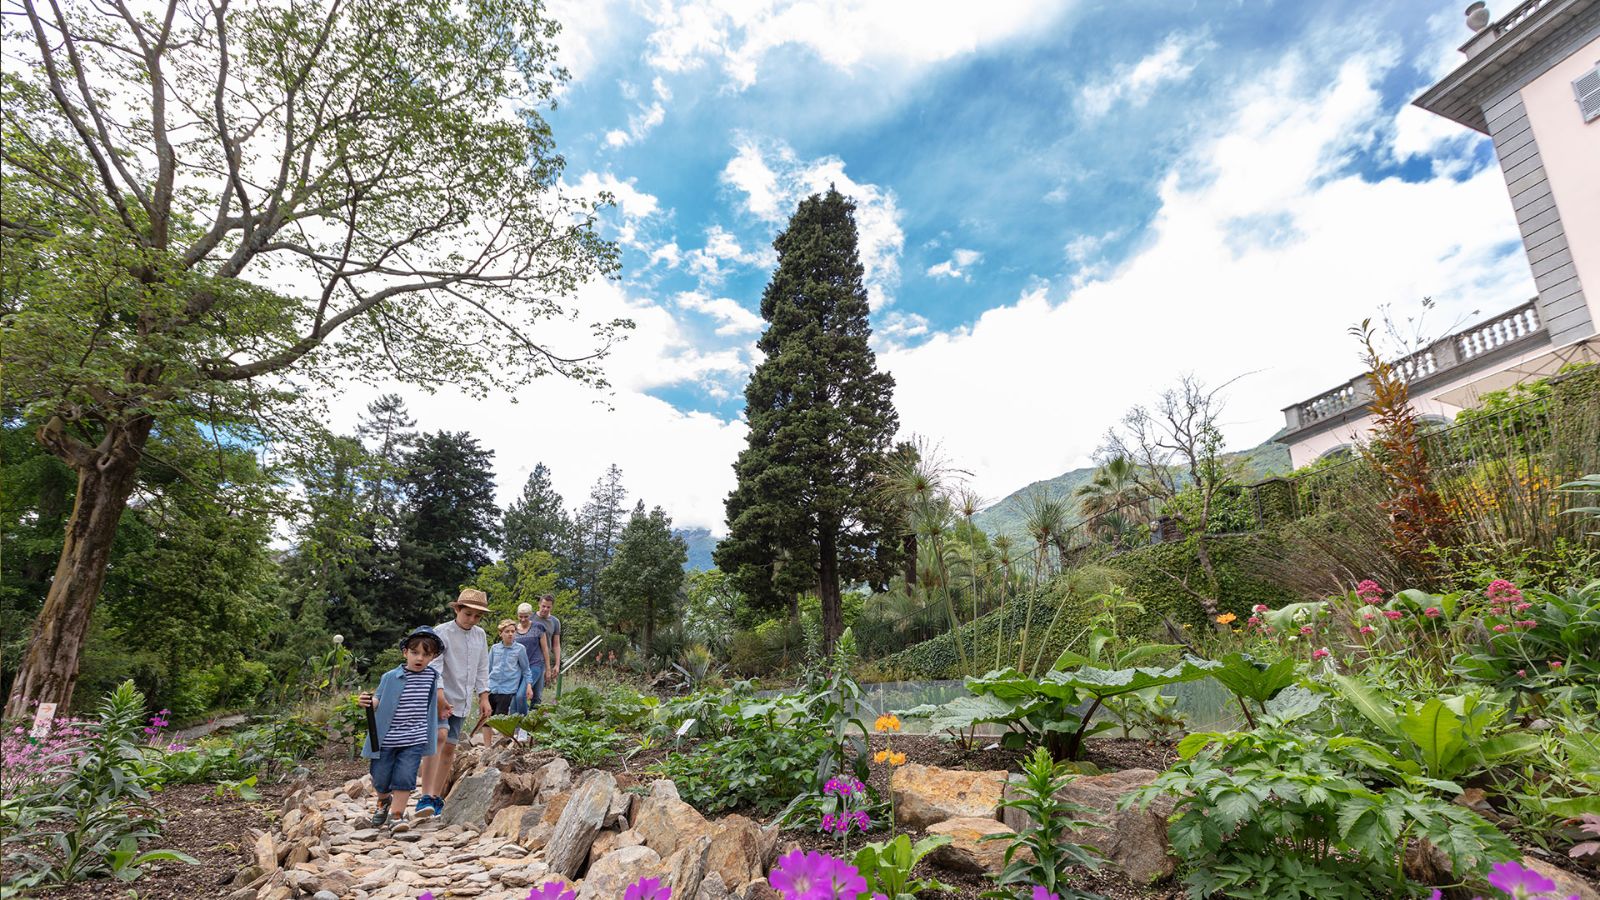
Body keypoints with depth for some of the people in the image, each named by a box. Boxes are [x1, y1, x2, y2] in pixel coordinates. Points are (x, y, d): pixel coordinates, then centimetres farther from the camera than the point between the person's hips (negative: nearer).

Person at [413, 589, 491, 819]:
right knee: (440, 736, -26)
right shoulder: (442, 632, -10)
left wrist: (484, 698, 8)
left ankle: (437, 798, 21)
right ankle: (426, 798, -29)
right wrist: (439, 697, -25)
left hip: (462, 700, 6)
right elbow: (434, 666, -17)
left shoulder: (480, 636, 7)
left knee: (449, 748, 10)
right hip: (441, 697, -6)